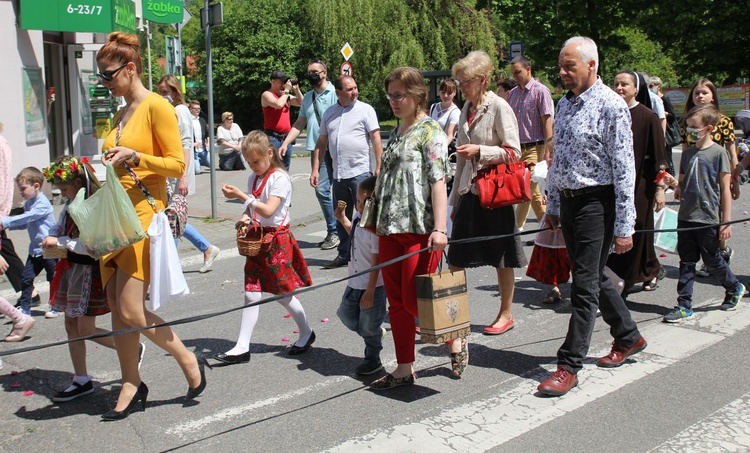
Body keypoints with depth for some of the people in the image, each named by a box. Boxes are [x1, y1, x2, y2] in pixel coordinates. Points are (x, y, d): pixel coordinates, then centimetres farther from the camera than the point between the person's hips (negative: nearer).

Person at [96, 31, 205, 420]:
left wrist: (134, 156, -22)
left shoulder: (156, 106, -7)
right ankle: (131, 386, 19)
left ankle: (189, 361, 11)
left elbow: (177, 164, -11)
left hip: (144, 215, -8)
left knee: (131, 311, -10)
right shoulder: (122, 113, 17)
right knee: (117, 308, 8)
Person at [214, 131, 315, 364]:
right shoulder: (253, 178, 10)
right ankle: (242, 347, 4)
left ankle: (306, 333, 26)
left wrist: (240, 195, -26)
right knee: (251, 294, 3)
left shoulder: (279, 178, -14)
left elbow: (268, 210, -23)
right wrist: (244, 217, -5)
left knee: (282, 294, 4)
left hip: (277, 238, -7)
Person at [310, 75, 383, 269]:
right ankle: (343, 255, 24)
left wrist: (378, 167, -13)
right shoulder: (329, 113, 12)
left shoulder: (365, 109, -1)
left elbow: (376, 139, -6)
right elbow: (321, 143, 16)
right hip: (338, 174, 5)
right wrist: (315, 169, 9)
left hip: (360, 172, -5)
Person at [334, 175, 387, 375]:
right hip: (355, 281, 9)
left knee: (368, 325, 6)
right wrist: (343, 218, 8)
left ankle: (373, 360, 28)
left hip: (373, 284, -8)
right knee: (346, 314, 19)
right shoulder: (358, 216, 0)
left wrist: (370, 291, -21)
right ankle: (377, 332, 41)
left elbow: (376, 261, -23)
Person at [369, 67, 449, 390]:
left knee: (413, 300, -6)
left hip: (420, 229, -8)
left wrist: (439, 228, -22)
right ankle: (404, 369, 18)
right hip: (390, 229, 8)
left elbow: (438, 181, -14)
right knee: (396, 302, 9)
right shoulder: (396, 132, 18)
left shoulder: (430, 130, -6)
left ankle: (456, 338, 19)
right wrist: (379, 222, 19)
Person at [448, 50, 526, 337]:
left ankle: (506, 315, 21)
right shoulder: (467, 108, 11)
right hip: (470, 191, 7)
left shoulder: (498, 107, -10)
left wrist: (479, 150, -22)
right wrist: (456, 198, 17)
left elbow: (513, 152, -12)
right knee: (457, 259, 5)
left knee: (501, 258, 6)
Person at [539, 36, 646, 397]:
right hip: (568, 202, 8)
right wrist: (553, 205, 20)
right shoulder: (564, 103, 12)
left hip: (596, 203, -8)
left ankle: (569, 366, 3)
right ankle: (628, 337, 37)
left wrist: (624, 227, -17)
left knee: (585, 286, -4)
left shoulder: (611, 106, -13)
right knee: (595, 278, 17)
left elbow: (624, 170, -15)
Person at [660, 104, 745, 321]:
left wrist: (726, 222, -9)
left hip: (708, 219, -5)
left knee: (712, 261, 9)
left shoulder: (718, 153, -8)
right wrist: (673, 183, -8)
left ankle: (734, 287, 36)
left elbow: (725, 190, -8)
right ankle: (684, 306, 13)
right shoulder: (687, 153, 9)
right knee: (686, 262, 7)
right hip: (686, 217, 5)